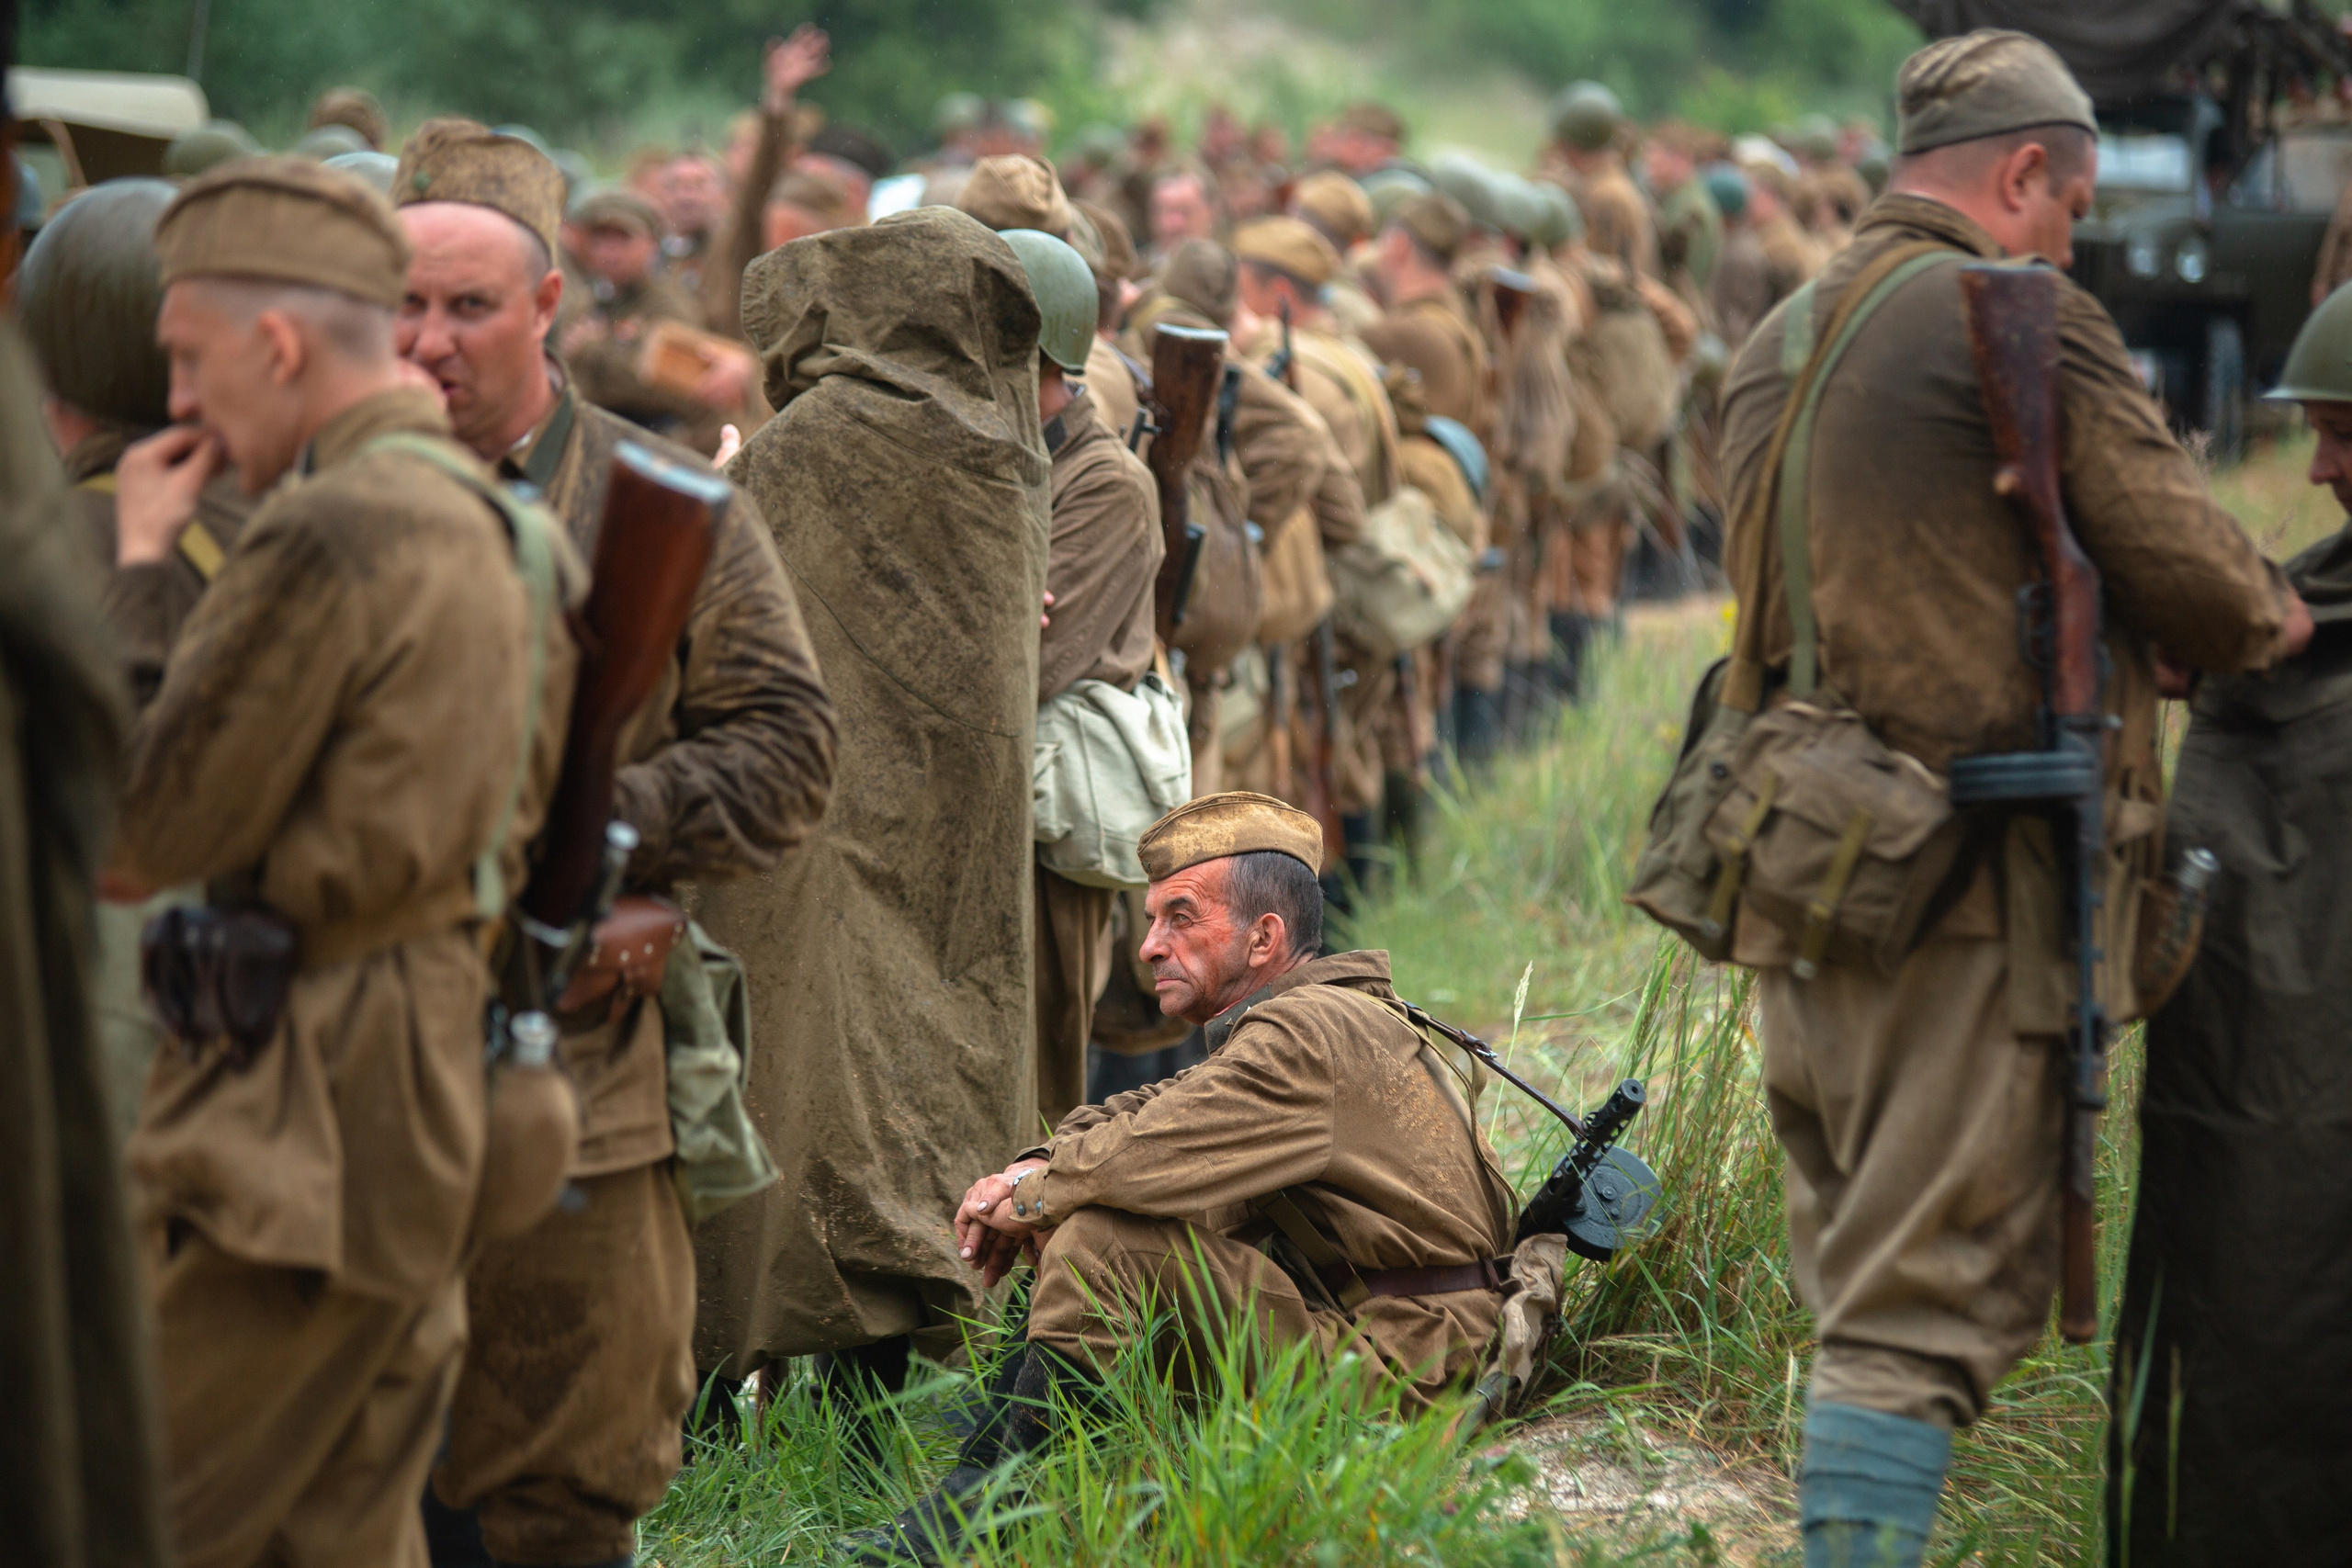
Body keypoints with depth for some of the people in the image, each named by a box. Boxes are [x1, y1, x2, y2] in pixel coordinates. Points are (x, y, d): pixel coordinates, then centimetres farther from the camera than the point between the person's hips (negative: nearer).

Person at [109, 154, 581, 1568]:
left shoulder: (332, 533, -17)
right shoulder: (494, 521, 13)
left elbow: (143, 831, -14)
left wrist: (136, 566, -4)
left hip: (303, 1120, -10)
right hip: (433, 1092, 10)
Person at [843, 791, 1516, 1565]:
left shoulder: (1310, 1033, -16)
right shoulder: (1317, 1020, 18)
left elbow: (1139, 1156, -23)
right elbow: (1144, 1115, 19)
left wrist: (1026, 1200, -4)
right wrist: (1035, 1169, -1)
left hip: (1387, 1361, -11)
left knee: (1103, 1236, -22)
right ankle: (984, 1467, 6)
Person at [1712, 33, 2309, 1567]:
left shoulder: (1777, 343, 15)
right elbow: (2190, 565, -7)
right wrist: (2277, 615, 15)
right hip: (1962, 885, -8)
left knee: (1861, 1284, 17)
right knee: (1926, 1308, -6)